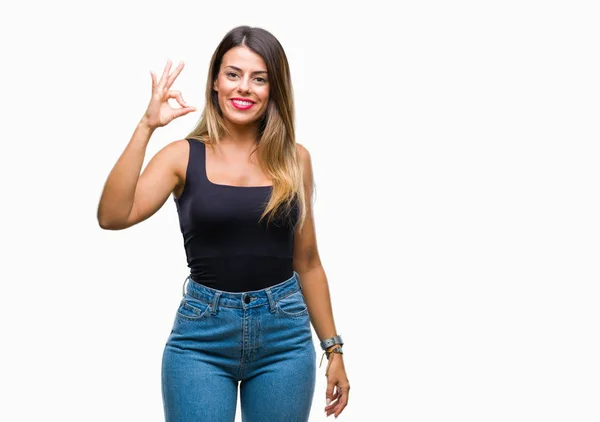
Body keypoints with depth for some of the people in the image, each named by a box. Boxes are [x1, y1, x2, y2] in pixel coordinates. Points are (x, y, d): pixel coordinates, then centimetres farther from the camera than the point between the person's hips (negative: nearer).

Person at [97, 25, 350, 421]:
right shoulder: (184, 156, -1)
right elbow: (113, 217, -16)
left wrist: (334, 347, 10)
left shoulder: (294, 159, 4)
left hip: (284, 335, 2)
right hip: (201, 335, -2)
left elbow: (306, 262, 10)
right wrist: (146, 127, -19)